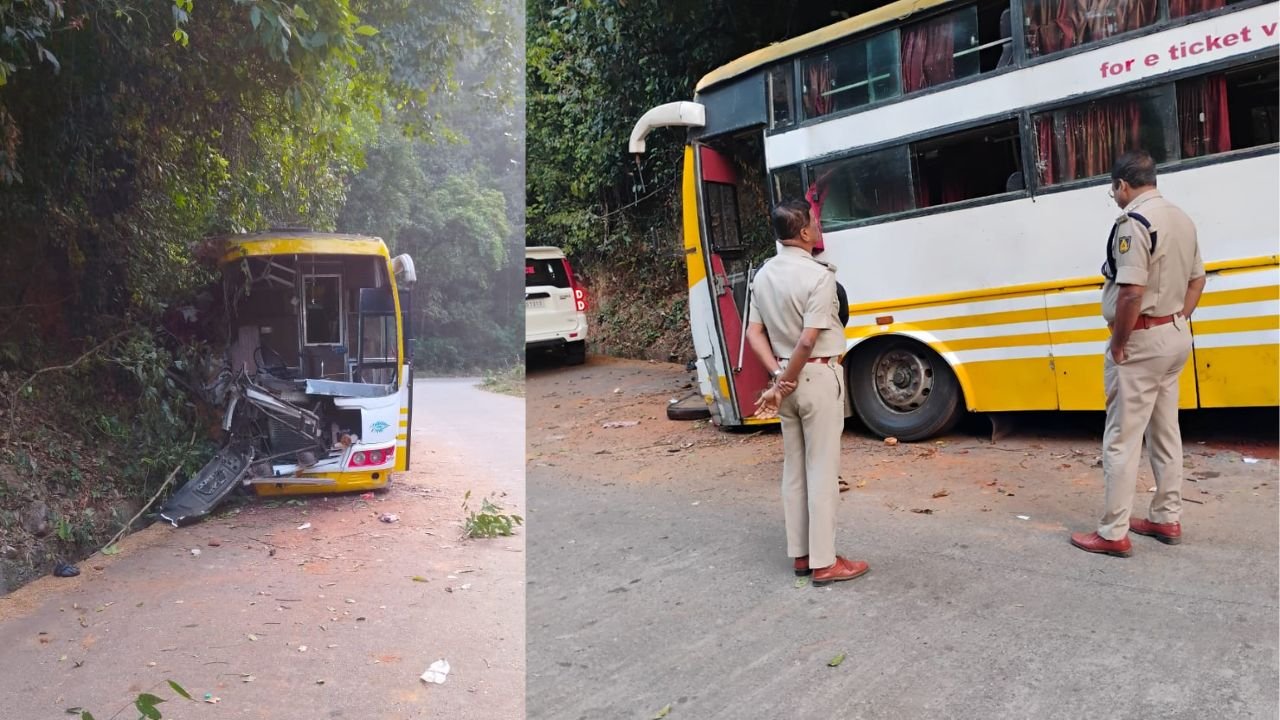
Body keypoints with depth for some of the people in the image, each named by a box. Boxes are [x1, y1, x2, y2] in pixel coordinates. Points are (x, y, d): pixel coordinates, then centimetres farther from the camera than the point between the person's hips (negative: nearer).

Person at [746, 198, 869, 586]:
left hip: (787, 376, 7)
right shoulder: (819, 274, -16)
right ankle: (824, 562, 7)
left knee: (794, 468, 13)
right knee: (822, 470, 0)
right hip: (817, 376, -7)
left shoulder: (763, 275, 6)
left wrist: (778, 376, -4)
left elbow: (754, 333, 4)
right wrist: (784, 384, -12)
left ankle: (800, 553, 22)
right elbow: (808, 339, -21)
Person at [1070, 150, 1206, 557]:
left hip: (1142, 340, -9)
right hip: (1176, 336, 10)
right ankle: (1167, 519, 27)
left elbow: (1131, 293, -26)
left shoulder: (1134, 223, -19)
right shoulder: (1181, 219, 12)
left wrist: (1118, 344, -17)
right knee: (1166, 432, 17)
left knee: (1122, 440, -3)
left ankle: (1113, 534, 3)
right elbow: (1197, 280, 18)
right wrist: (1179, 321, 17)